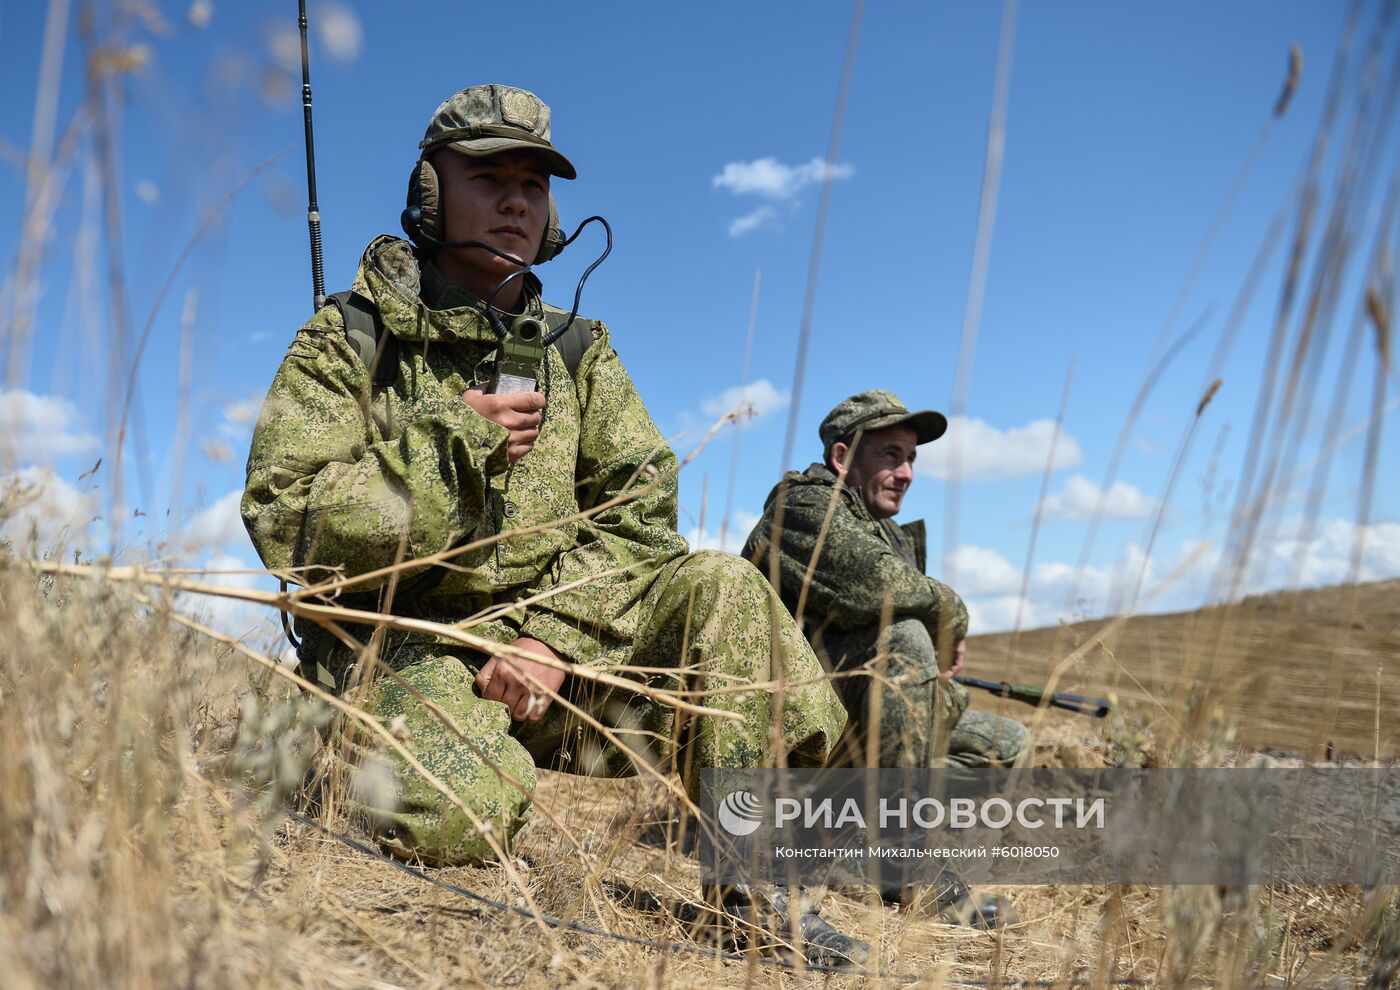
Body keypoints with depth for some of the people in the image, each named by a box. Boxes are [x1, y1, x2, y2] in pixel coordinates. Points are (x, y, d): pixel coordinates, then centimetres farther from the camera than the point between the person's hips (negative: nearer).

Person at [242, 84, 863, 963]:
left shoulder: (578, 350, 13)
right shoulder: (349, 339, 1)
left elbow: (640, 506, 1)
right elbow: (284, 520, -10)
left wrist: (553, 636, -14)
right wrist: (450, 441, -18)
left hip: (550, 639, 4)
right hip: (396, 647, -4)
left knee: (720, 587, -18)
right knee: (457, 806, -35)